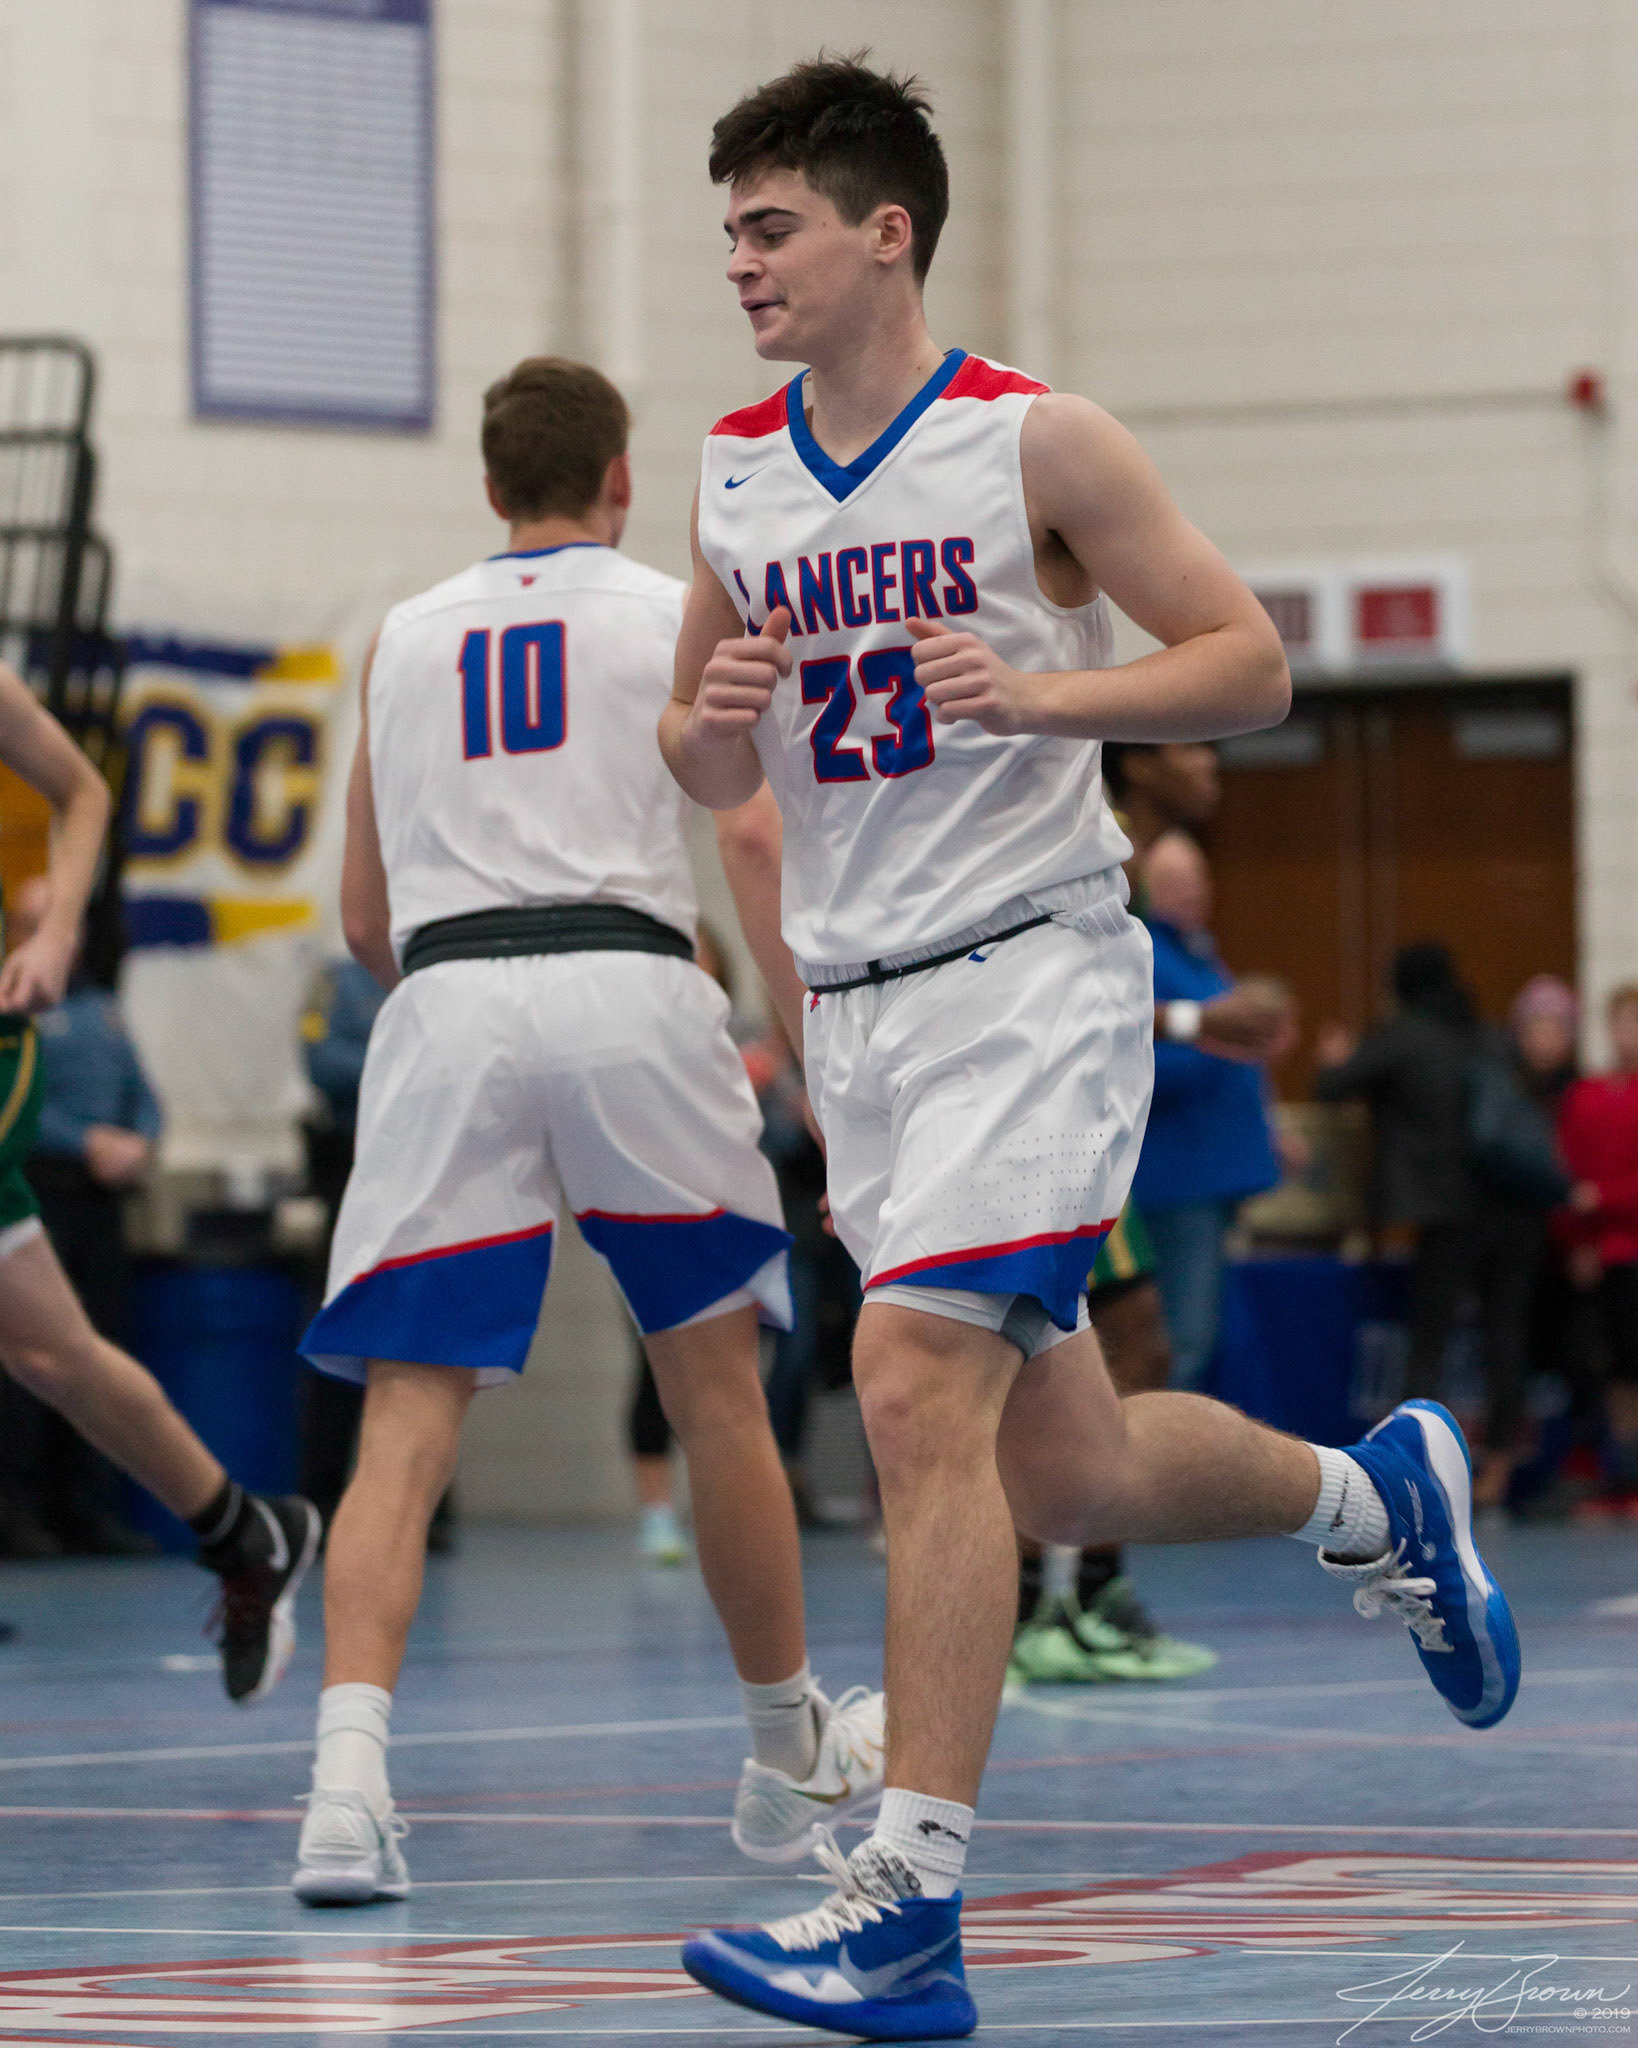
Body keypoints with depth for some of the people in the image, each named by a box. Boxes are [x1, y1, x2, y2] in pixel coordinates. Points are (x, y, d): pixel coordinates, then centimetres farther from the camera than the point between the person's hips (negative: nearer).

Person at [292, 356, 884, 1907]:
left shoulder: (402, 640, 21)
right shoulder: (679, 615, 14)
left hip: (440, 1000, 2)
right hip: (627, 983, -1)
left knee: (407, 1419, -3)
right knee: (716, 1385, 14)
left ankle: (349, 1776, -23)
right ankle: (790, 1757, 26)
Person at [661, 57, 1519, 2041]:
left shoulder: (1033, 441, -7)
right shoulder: (734, 472, 9)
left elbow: (1248, 660, -5)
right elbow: (708, 766, 18)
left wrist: (1037, 692, -20)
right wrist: (712, 726, -6)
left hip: (1027, 978, -7)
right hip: (857, 1003, 7)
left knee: (917, 1388, -21)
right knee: (1066, 1469, 11)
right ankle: (1373, 1495, 40)